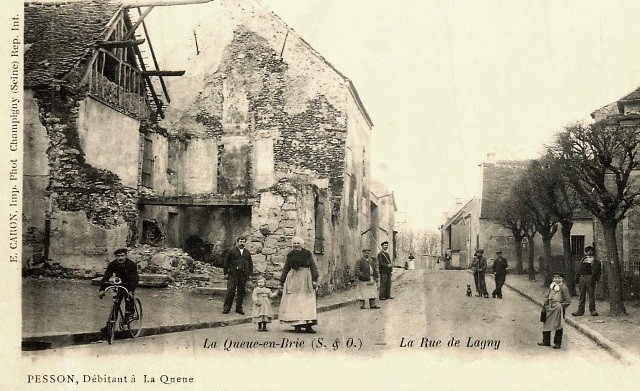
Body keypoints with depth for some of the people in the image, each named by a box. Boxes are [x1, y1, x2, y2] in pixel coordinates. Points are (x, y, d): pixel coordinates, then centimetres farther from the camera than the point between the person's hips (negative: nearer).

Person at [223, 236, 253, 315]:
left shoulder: (247, 252, 17)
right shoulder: (232, 251, 4)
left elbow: (250, 263, 20)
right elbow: (226, 262, 3)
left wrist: (250, 273, 11)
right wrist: (226, 273, -2)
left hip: (244, 275, 4)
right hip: (233, 274, -4)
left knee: (241, 291, 5)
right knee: (230, 291, -7)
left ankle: (239, 308, 14)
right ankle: (226, 307, 0)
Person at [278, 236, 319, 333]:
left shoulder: (307, 253, 5)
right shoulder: (290, 255, 11)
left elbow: (313, 267, 3)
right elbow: (285, 269, 17)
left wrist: (314, 279, -6)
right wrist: (282, 282, 16)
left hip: (305, 279, -2)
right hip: (293, 280, 2)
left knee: (307, 302, -5)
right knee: (294, 302, -2)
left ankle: (308, 325, -6)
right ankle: (297, 325, 1)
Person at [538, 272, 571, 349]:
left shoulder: (563, 288, -8)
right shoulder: (551, 286, 10)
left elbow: (568, 301, -8)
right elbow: (547, 296, 20)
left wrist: (561, 306, -11)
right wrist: (545, 305, 10)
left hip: (558, 309, -6)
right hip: (550, 308, 6)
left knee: (558, 327, 2)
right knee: (546, 324, 9)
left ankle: (557, 343, 11)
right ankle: (546, 341, 21)